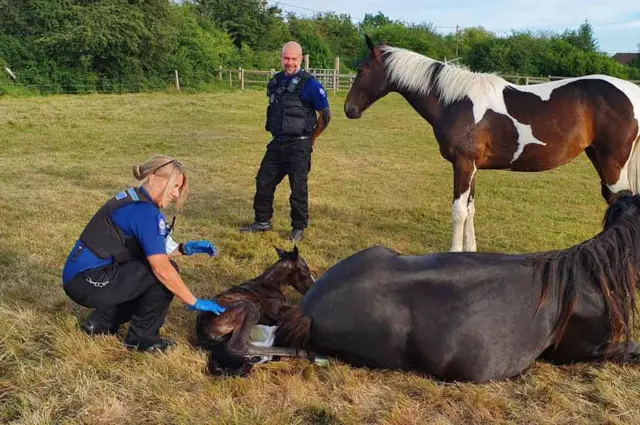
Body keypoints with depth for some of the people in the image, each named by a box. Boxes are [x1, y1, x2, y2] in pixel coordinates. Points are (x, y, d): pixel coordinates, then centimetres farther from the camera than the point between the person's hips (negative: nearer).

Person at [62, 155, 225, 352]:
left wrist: (185, 248, 3)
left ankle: (101, 322, 18)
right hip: (87, 280, -10)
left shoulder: (134, 200, 10)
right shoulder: (144, 210, -19)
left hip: (81, 277, 10)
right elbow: (162, 268, -25)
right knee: (165, 274, -14)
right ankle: (141, 338, 1)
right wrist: (194, 302, -18)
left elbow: (152, 251, 16)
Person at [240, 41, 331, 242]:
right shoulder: (275, 81, 8)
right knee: (263, 182, 11)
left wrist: (311, 138, 2)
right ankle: (262, 221, 27)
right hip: (277, 142, 6)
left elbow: (325, 114, -7)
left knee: (298, 187, 2)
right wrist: (279, 134, 17)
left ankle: (298, 228, 17)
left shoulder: (309, 84, -11)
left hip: (298, 146, -6)